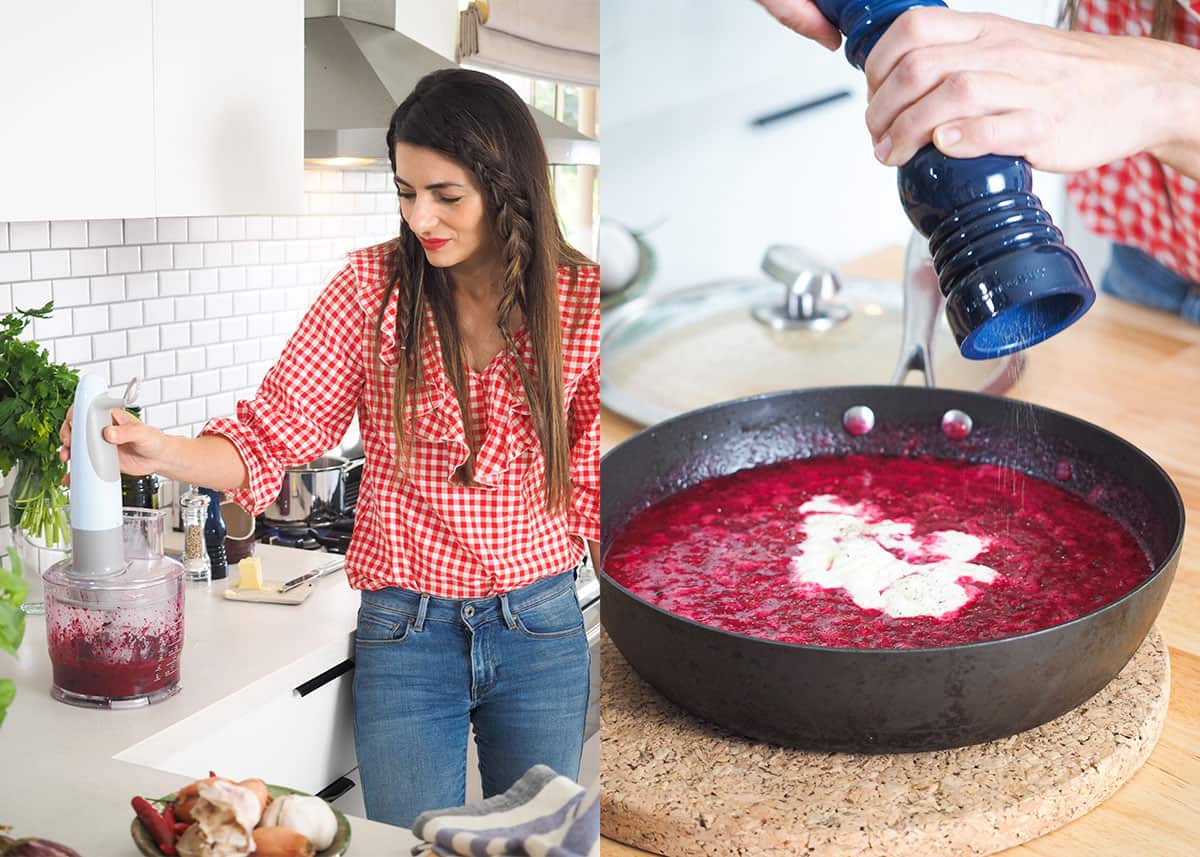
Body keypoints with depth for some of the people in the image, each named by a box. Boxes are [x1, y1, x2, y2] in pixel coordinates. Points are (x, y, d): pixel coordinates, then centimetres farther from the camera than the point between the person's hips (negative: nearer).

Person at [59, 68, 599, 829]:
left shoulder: (580, 298, -6)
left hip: (543, 630, 1)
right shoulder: (374, 287, -6)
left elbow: (594, 479, 2)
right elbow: (276, 432, -10)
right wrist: (159, 452, -26)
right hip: (407, 631, -1)